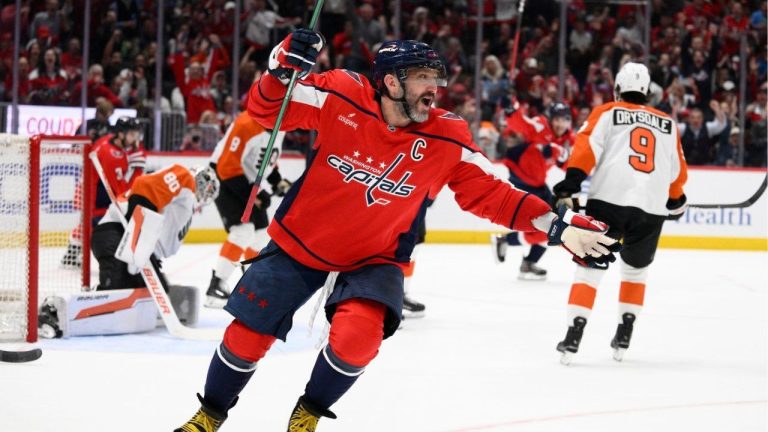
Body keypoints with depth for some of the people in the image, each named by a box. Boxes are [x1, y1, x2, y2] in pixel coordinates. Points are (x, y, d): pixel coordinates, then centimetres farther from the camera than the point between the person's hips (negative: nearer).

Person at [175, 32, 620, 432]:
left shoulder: (446, 139, -15)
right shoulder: (340, 97, -18)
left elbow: (492, 194, -9)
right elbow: (266, 109, -11)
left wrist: (560, 225, -17)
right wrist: (282, 69, -32)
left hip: (374, 258, 0)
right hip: (300, 241, 0)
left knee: (357, 337, -26)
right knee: (247, 335, 3)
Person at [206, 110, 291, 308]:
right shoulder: (246, 125, -28)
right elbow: (227, 166, -28)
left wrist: (279, 181, 3)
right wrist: (252, 194, -27)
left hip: (251, 184, 9)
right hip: (225, 181, -9)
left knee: (261, 236, 12)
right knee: (244, 231, -23)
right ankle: (216, 287, -22)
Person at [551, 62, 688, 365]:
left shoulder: (607, 113, 10)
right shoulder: (667, 124, 20)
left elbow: (586, 147, -5)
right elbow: (677, 171, 23)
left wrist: (570, 186, -11)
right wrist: (676, 201, 41)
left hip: (608, 200, -3)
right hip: (650, 208, 3)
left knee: (590, 267, 3)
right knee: (636, 269, 24)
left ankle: (573, 336, -9)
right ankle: (623, 337, 22)